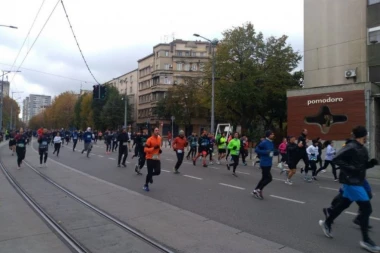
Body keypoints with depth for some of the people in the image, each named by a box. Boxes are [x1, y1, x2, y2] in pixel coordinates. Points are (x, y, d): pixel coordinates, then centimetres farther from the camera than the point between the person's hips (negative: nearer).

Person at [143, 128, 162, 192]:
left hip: (157, 158, 5)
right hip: (150, 158, -5)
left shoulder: (159, 138, 5)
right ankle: (146, 185, 22)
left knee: (158, 172, -5)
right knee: (150, 172, -2)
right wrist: (153, 148, -28)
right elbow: (145, 149, -17)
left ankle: (150, 176, 30)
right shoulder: (149, 139, -15)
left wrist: (160, 150, 7)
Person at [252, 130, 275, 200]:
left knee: (264, 178, 14)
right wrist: (265, 152, -23)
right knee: (268, 178, -7)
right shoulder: (264, 142, -15)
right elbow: (256, 149, -16)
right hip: (265, 163, -9)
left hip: (269, 163, 9)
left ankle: (256, 191, 24)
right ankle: (259, 190, 7)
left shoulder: (271, 143, 10)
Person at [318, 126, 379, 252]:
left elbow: (362, 165, 19)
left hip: (357, 181, 10)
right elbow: (336, 159, -22)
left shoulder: (363, 149, 11)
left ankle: (326, 223, 33)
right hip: (351, 181, -10)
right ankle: (366, 240, 5)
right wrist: (350, 169, -26)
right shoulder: (351, 147, -18)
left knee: (344, 204, 18)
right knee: (366, 208, -7)